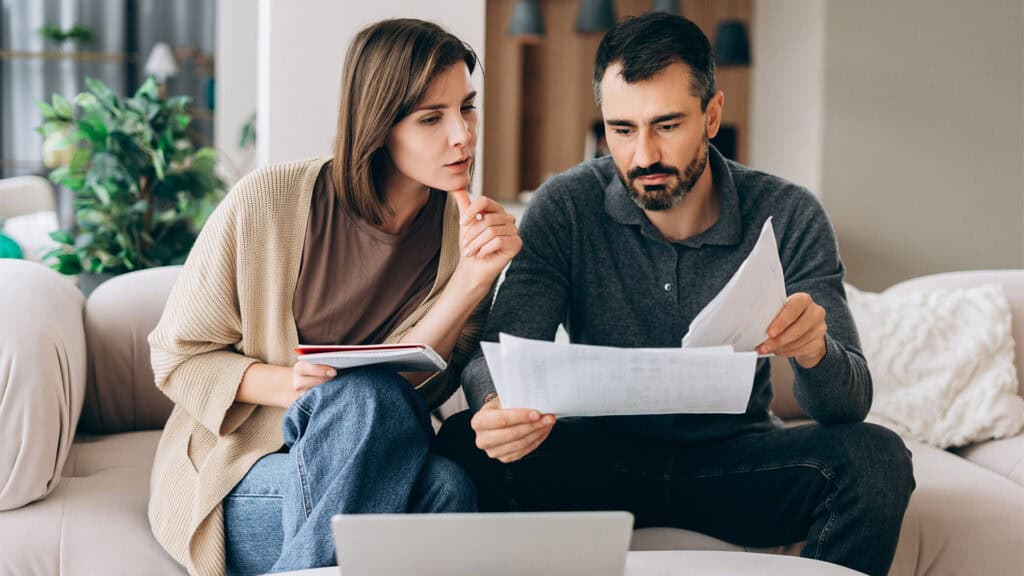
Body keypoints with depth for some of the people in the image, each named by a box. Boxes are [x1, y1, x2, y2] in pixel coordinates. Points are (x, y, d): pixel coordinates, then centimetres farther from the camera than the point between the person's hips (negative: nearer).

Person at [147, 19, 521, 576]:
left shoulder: (471, 231, -2)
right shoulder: (264, 203, -11)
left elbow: (410, 388, -11)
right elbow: (176, 356, -4)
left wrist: (473, 279, -23)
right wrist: (288, 385, -21)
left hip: (372, 469, 2)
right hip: (238, 473, -2)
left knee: (447, 484, -32)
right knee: (363, 394, -32)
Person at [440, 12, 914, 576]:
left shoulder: (787, 217, -10)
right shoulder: (565, 208, -9)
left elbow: (850, 402, -14)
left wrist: (813, 350, -40)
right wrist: (497, 405, -41)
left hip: (736, 456, 1)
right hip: (603, 453, 0)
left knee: (876, 458, -26)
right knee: (467, 441, -27)